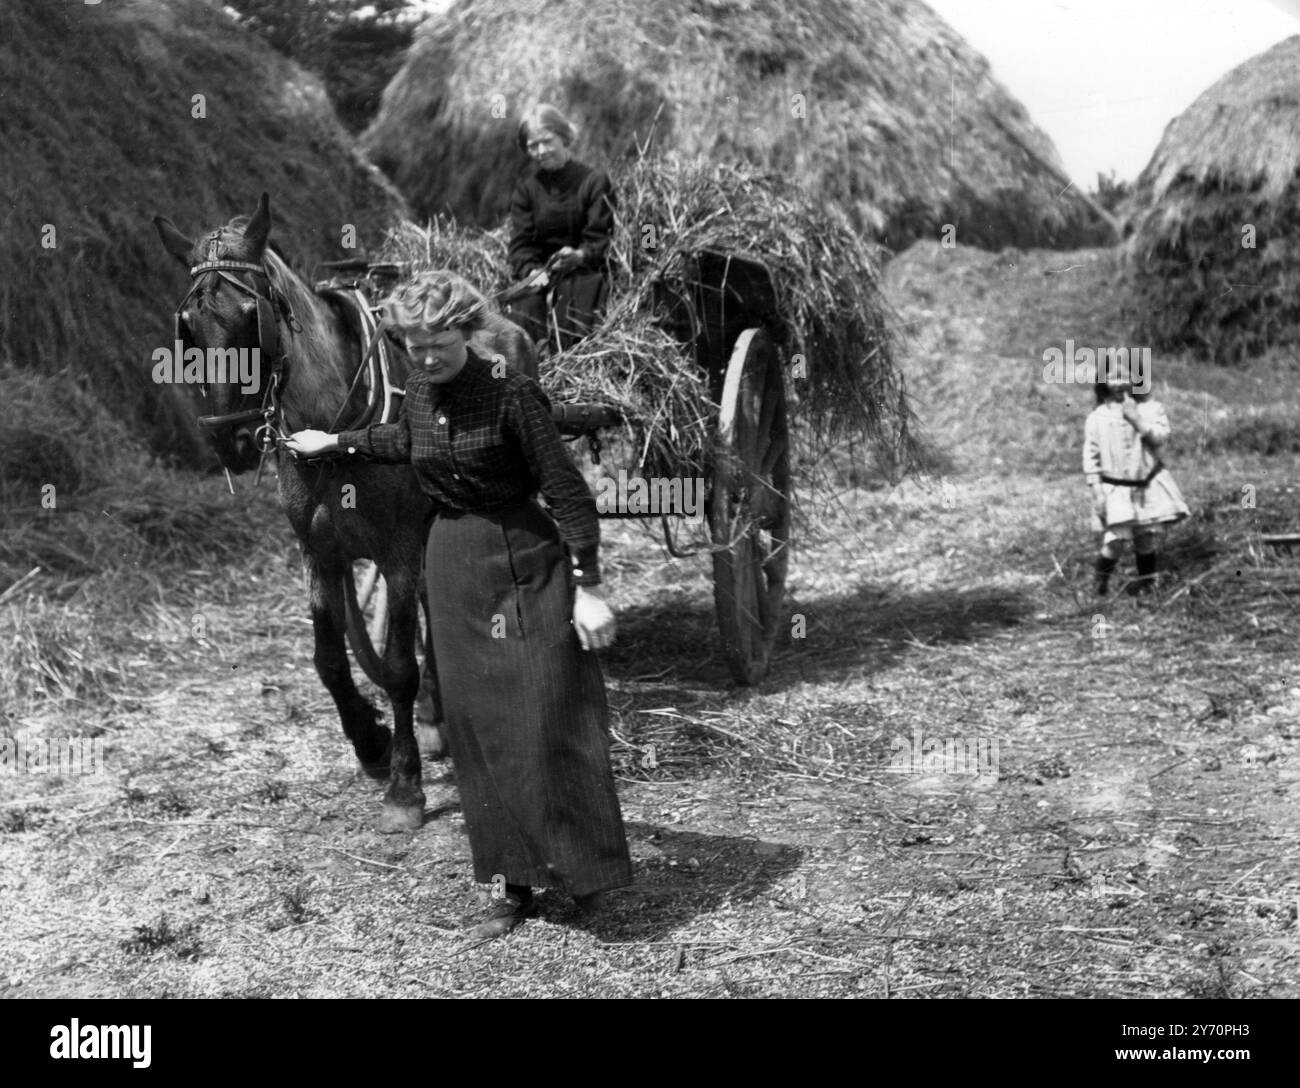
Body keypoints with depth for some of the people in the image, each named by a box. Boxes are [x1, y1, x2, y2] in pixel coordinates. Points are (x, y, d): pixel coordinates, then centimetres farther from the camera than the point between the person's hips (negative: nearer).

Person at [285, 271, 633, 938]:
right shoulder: (419, 392, 4)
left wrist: (587, 587, -20)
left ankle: (585, 870, 7)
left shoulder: (511, 394, -16)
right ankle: (511, 887, 16)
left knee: (545, 718, -8)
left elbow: (566, 490, -16)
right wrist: (336, 444, 36)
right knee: (476, 728, 7)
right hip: (451, 564, 6)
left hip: (524, 563, -6)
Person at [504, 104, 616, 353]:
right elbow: (521, 243, 3)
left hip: (584, 267, -2)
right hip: (538, 269, 2)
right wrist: (531, 270, -20)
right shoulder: (526, 187, 10)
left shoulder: (594, 181, 1)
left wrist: (580, 255, -26)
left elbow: (600, 239, -3)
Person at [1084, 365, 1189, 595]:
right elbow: (1091, 455, 1)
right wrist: (1096, 490, -5)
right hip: (1115, 489, -1)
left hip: (1148, 485, 1)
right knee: (1115, 538, -11)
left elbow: (1161, 437, -11)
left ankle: (1146, 580, 25)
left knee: (1148, 535, 5)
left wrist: (1137, 420, -21)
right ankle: (1101, 579, 11)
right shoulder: (1097, 418, 0)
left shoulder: (1150, 409, 0)